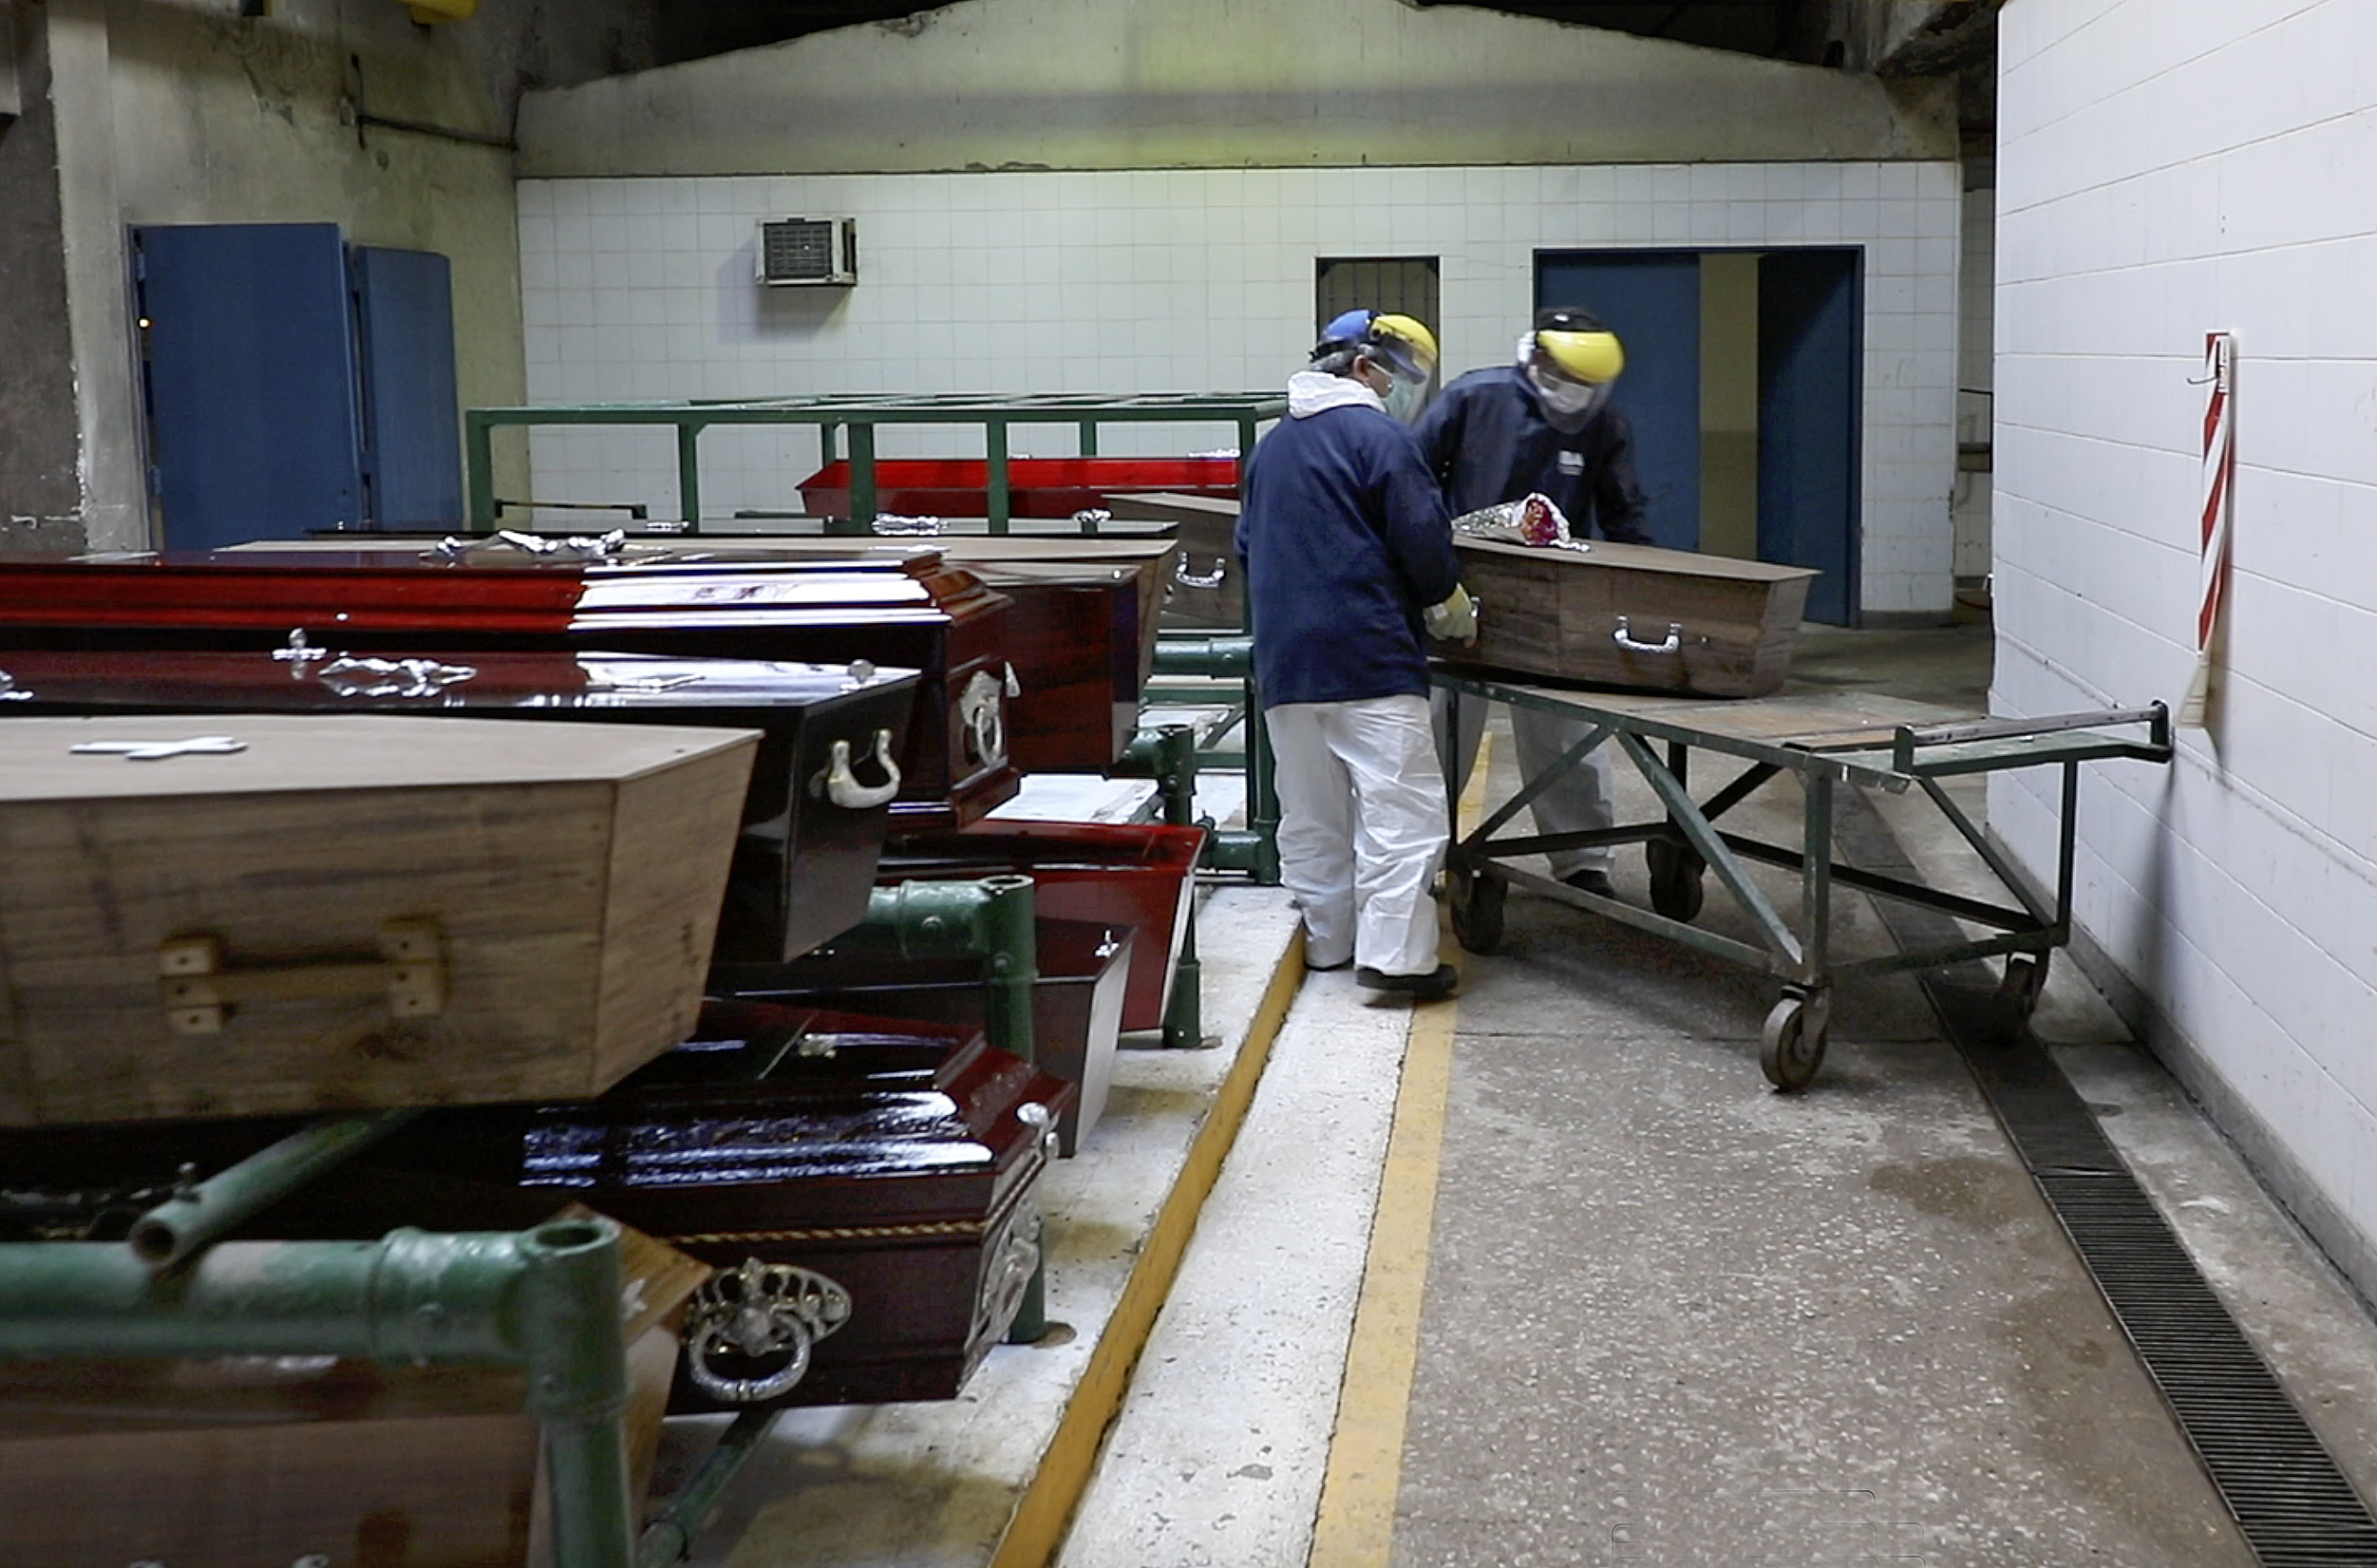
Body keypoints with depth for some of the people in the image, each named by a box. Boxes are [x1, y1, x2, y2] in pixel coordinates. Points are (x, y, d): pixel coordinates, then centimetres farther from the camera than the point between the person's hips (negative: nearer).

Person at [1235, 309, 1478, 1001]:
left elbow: (1248, 547, 21)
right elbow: (1422, 540, -9)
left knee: (1311, 811, 13)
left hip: (1283, 658, 8)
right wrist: (1451, 608, 7)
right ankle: (1395, 952, -12)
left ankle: (1326, 941, 19)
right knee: (1400, 802, -7)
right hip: (1370, 655, -7)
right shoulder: (1378, 436, -7)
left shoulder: (1271, 445, 16)